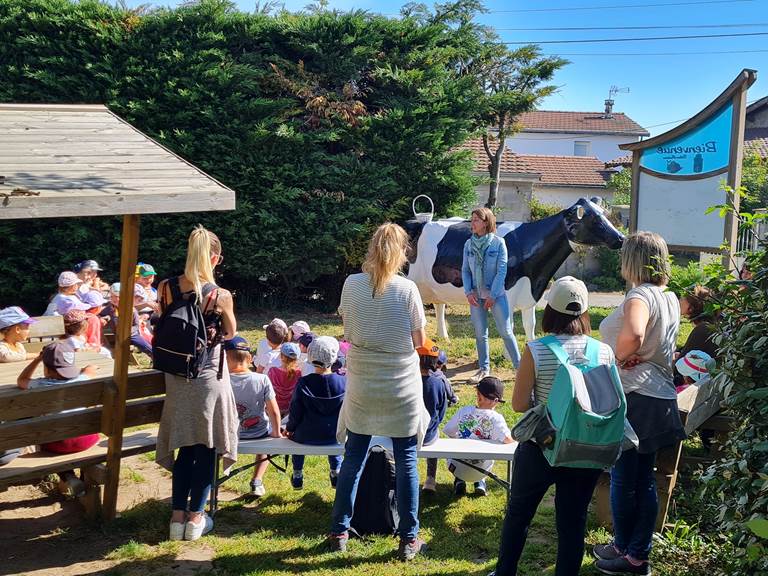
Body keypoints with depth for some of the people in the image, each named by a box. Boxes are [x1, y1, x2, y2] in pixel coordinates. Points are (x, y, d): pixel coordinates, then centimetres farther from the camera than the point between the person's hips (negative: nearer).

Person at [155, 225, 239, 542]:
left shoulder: (165, 288, -6)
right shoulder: (221, 296, -16)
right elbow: (231, 332, 1)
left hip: (177, 377, 4)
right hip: (209, 376, -4)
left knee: (184, 447, 16)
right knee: (207, 446, 10)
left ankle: (177, 516, 18)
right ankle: (195, 518, 15)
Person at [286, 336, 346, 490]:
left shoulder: (303, 383, -17)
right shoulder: (344, 382, -13)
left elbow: (295, 414, -9)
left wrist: (289, 428, 10)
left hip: (307, 437, -1)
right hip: (335, 436, 1)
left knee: (295, 433, 34)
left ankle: (297, 475, 37)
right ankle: (336, 471, 37)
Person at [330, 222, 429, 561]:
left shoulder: (351, 284, -5)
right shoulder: (407, 289, -12)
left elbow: (347, 332, 5)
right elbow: (419, 341, -5)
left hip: (361, 385, 3)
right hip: (401, 385, -2)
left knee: (353, 459, 14)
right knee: (406, 462, 9)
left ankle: (339, 532, 23)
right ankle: (408, 539, 16)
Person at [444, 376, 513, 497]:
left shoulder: (464, 411, -10)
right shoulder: (496, 418, -19)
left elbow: (448, 432, 0)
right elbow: (508, 440, -30)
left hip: (456, 467, 1)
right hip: (480, 471, -1)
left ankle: (459, 482, 21)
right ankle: (480, 482, 22)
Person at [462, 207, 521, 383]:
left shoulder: (498, 243, -8)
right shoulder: (469, 244, 3)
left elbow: (501, 271, -9)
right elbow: (465, 270, 6)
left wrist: (492, 295, -13)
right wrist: (468, 292, -6)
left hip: (496, 295, -4)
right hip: (476, 296, 4)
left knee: (506, 332, -1)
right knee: (480, 334, 9)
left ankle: (520, 366, 9)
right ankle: (484, 369, 19)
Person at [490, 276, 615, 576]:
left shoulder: (535, 351, -17)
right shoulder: (604, 352, -9)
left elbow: (519, 404, -13)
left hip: (540, 448, -1)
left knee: (518, 514, 20)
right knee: (573, 522, 14)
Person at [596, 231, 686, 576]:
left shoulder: (641, 296, -17)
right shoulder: (670, 298, 11)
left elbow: (633, 334, -38)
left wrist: (619, 358, -20)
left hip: (633, 398, -9)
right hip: (660, 396, 9)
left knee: (623, 478, 5)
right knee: (644, 480, 14)